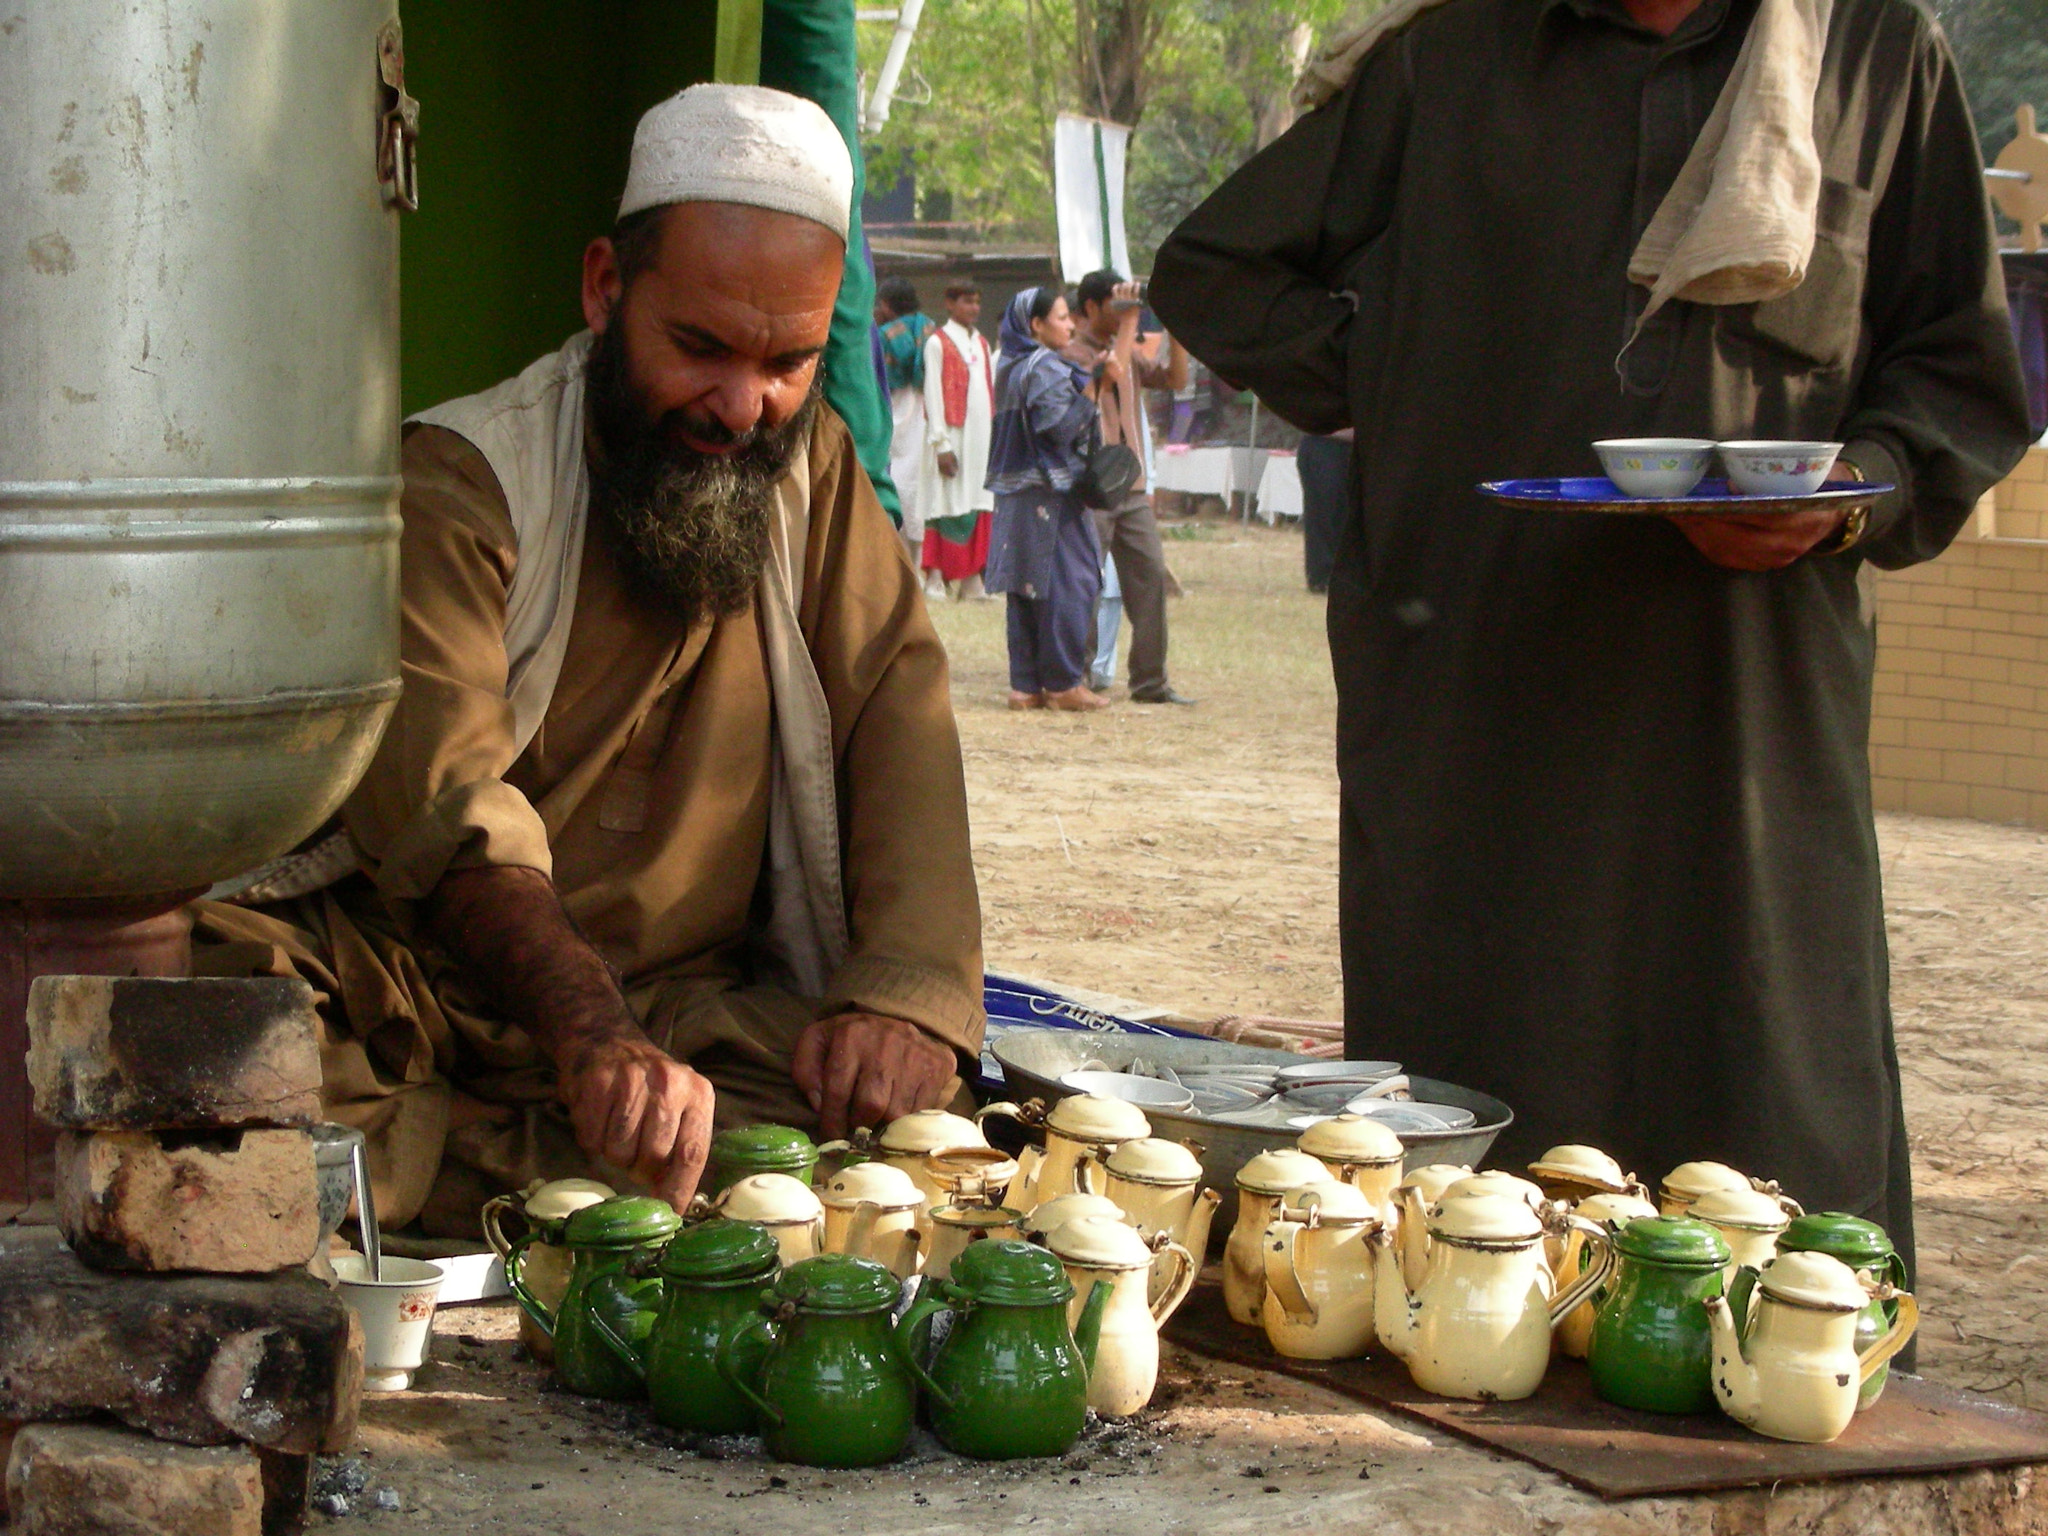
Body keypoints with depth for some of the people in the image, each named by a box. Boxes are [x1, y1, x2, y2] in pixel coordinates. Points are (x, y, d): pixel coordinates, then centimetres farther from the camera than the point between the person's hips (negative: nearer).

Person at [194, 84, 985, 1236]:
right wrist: (591, 1036, -45)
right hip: (410, 965, -3)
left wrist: (906, 990, -20)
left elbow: (900, 712, 0)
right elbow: (442, 793, -26)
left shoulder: (807, 466, 9)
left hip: (686, 999, 4)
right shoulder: (464, 478, -10)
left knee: (879, 1116, -30)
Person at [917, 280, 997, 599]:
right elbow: (933, 394, -7)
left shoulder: (982, 344, 17)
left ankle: (971, 579, 6)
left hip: (981, 436, 6)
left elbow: (991, 392, 17)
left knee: (978, 507, 3)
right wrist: (941, 443, -13)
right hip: (953, 434, -6)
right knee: (948, 505, -8)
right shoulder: (938, 343, -2)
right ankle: (936, 578, -5)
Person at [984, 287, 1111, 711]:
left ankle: (1026, 684, 9)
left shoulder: (1013, 367, 15)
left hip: (1016, 494, 9)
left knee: (1026, 589, 9)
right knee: (1068, 585, -4)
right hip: (1050, 494, -9)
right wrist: (1093, 386, -21)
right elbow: (1061, 427, -22)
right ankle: (1063, 683, -3)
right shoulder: (1046, 369, -13)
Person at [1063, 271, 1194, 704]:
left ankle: (1150, 681, 8)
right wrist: (1129, 322, -15)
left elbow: (1175, 378, 12)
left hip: (1131, 486, 7)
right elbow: (1110, 373, -22)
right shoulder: (1073, 353, -6)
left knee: (1150, 575, 4)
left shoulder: (1127, 352, 17)